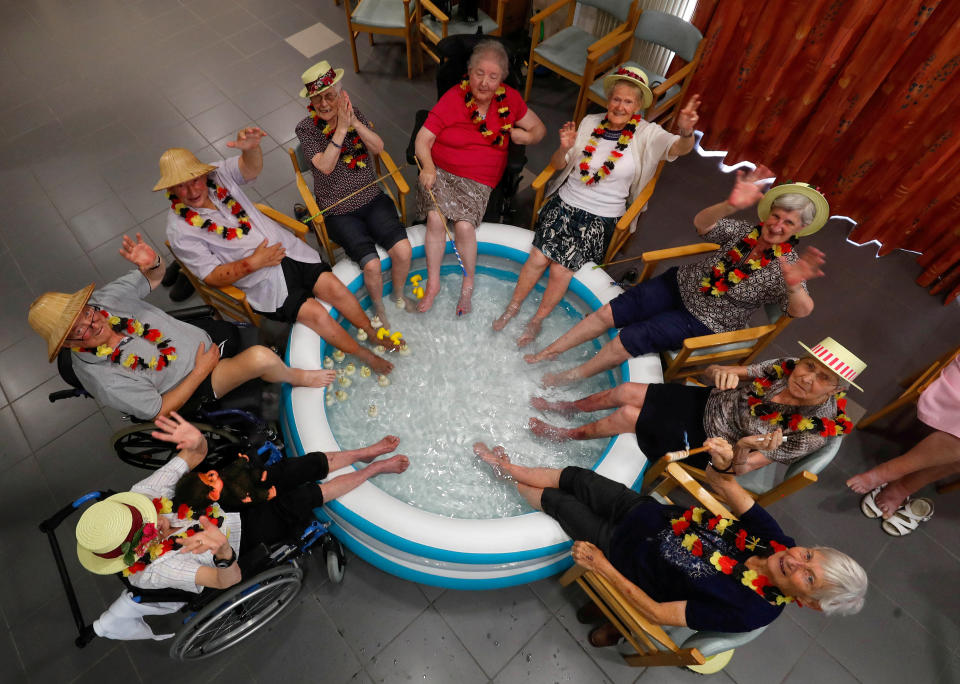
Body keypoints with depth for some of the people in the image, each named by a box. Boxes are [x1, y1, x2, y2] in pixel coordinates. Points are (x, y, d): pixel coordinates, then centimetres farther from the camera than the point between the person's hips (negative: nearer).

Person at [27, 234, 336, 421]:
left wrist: (153, 262, -23)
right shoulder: (103, 380, -26)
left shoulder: (107, 296, -13)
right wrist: (201, 371, -19)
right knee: (261, 358, -31)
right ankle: (296, 377, 0)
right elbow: (159, 411, -17)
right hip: (195, 391, -6)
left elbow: (155, 277, 2)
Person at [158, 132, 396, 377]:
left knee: (335, 288, -8)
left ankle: (375, 334, 14)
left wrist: (252, 148, -43)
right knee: (315, 313, -16)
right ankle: (366, 357, 2)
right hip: (262, 280, -4)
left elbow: (252, 167, -20)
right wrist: (254, 262, -20)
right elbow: (213, 277, -12)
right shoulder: (179, 229, -10)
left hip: (287, 248, 4)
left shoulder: (218, 174, -1)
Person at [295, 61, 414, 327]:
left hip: (372, 199, 3)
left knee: (403, 250, -18)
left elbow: (378, 148, -11)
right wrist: (341, 129, -28)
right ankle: (379, 308, 9)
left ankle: (398, 295, 13)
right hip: (338, 211, -3)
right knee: (371, 264, -22)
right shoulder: (306, 129, -7)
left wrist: (355, 123, -27)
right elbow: (325, 166, -21)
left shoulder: (355, 114, 3)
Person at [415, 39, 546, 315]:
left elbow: (539, 129, 14)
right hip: (440, 171, 0)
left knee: (464, 224, -24)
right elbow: (422, 140, -7)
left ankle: (468, 285, -1)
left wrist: (528, 136, -9)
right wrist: (428, 167, -26)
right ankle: (433, 283, -9)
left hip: (479, 180, 1)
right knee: (436, 217, -26)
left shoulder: (509, 99, 4)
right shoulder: (453, 98, -5)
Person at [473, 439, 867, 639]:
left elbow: (659, 613, -26)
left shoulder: (752, 611, -28)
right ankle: (509, 468, 33)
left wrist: (603, 568, -26)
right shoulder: (776, 541, -13)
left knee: (561, 504, 3)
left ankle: (510, 483, 35)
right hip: (650, 514, 5)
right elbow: (720, 486, -5)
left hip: (628, 553, -5)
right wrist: (722, 465, -29)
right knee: (576, 476, 6)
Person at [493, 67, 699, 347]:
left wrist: (686, 133, -45)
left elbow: (678, 148, -22)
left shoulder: (647, 134, -3)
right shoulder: (590, 122, 5)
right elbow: (557, 165, 7)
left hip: (600, 218, -2)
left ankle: (537, 321, 11)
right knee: (539, 257, -13)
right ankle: (511, 309, 9)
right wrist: (565, 148, -16)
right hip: (564, 202, 2)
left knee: (561, 269, -13)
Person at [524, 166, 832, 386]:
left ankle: (571, 377, 6)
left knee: (631, 337, -16)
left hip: (706, 321, -4)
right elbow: (701, 224, -21)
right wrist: (730, 206, -42)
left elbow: (801, 311, -31)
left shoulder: (788, 266, -15)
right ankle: (547, 353, 7)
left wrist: (794, 287, -54)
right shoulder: (746, 232, -7)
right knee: (608, 312, -7)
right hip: (682, 285, 4)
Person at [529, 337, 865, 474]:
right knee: (624, 391, -3)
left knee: (626, 415, -13)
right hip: (705, 401, 5)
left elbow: (738, 468, -22)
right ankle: (567, 406, 27)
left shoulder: (809, 432, -24)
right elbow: (710, 372, -7)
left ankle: (568, 434, 18)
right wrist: (722, 372, -31)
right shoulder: (788, 370, -12)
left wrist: (742, 448, -45)